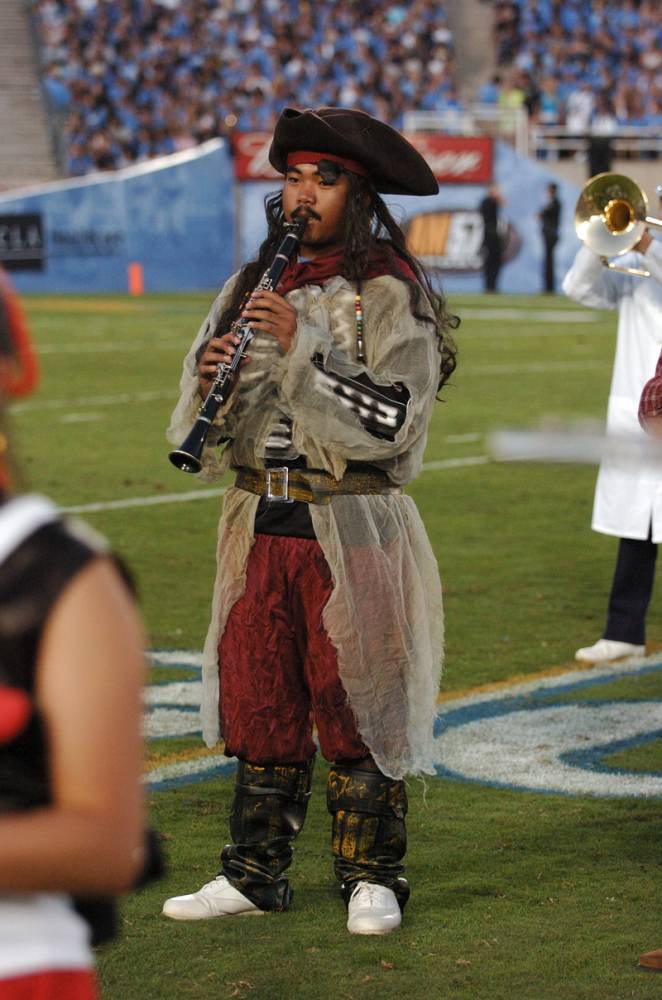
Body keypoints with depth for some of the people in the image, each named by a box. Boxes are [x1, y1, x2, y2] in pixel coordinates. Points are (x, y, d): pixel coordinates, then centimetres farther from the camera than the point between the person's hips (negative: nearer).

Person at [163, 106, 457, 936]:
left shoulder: (391, 294, -6)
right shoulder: (253, 287, 11)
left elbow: (392, 421, -18)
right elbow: (206, 436, 12)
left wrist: (301, 352, -21)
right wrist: (209, 380, -10)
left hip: (353, 532, -5)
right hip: (260, 525, 5)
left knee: (355, 705, 1)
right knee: (255, 701, 8)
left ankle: (372, 876, 13)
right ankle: (256, 873, 18)